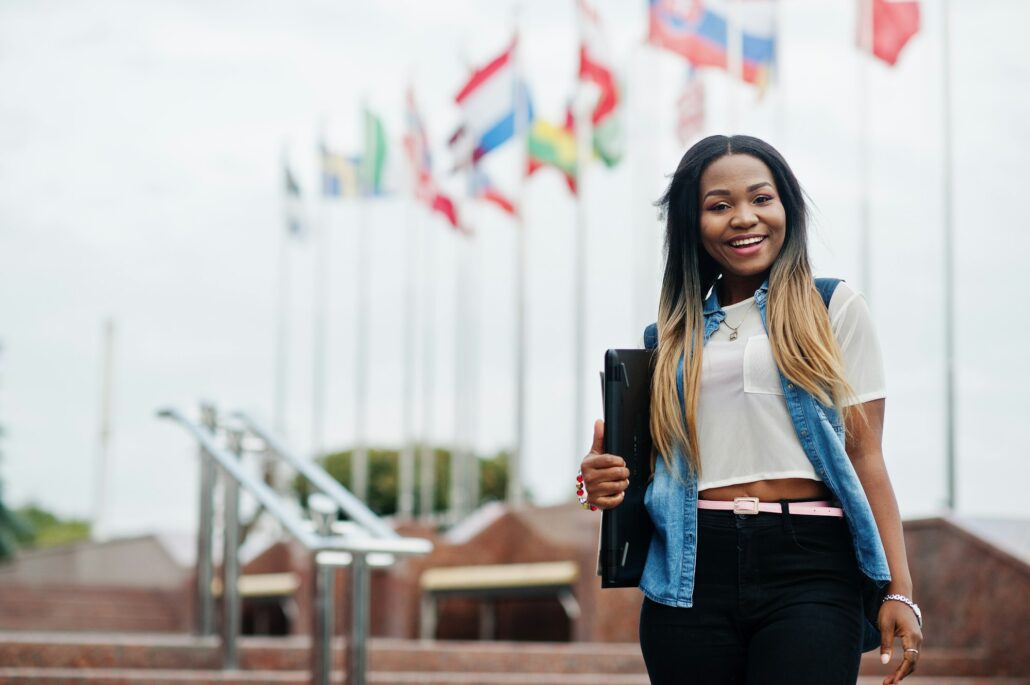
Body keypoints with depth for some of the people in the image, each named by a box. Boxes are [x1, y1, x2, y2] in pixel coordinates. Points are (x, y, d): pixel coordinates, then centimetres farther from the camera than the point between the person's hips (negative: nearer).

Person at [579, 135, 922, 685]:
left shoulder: (834, 308, 7)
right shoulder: (672, 335, 15)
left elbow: (865, 454, 3)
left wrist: (898, 590, -4)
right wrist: (606, 481, -3)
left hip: (810, 565, -3)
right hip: (692, 570, 3)